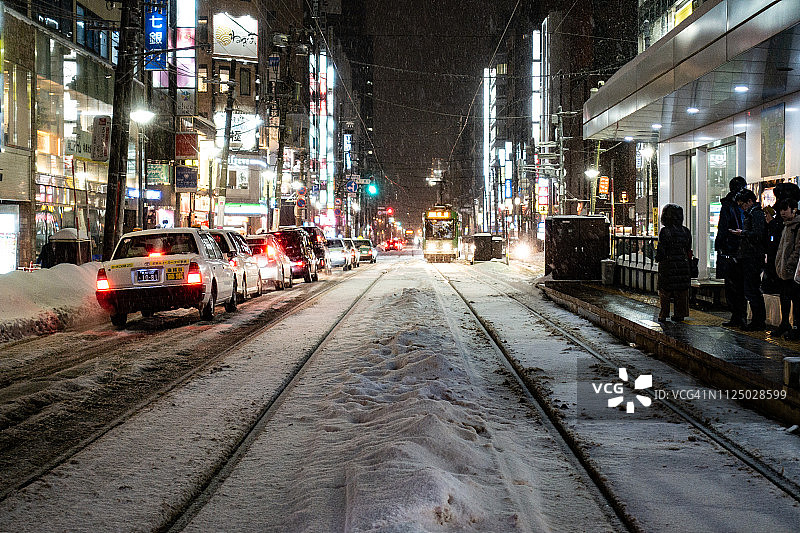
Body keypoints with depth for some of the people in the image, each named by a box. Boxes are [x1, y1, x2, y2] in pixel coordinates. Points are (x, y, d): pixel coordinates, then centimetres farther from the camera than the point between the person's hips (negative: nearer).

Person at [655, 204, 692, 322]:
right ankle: (680, 314, 15)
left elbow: (661, 251, -12)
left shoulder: (664, 231, -13)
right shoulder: (686, 231, 3)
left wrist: (658, 258, 6)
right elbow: (688, 250, 8)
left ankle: (663, 315, 6)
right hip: (683, 265, 5)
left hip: (668, 266, -4)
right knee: (681, 291, 11)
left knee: (665, 291, 4)